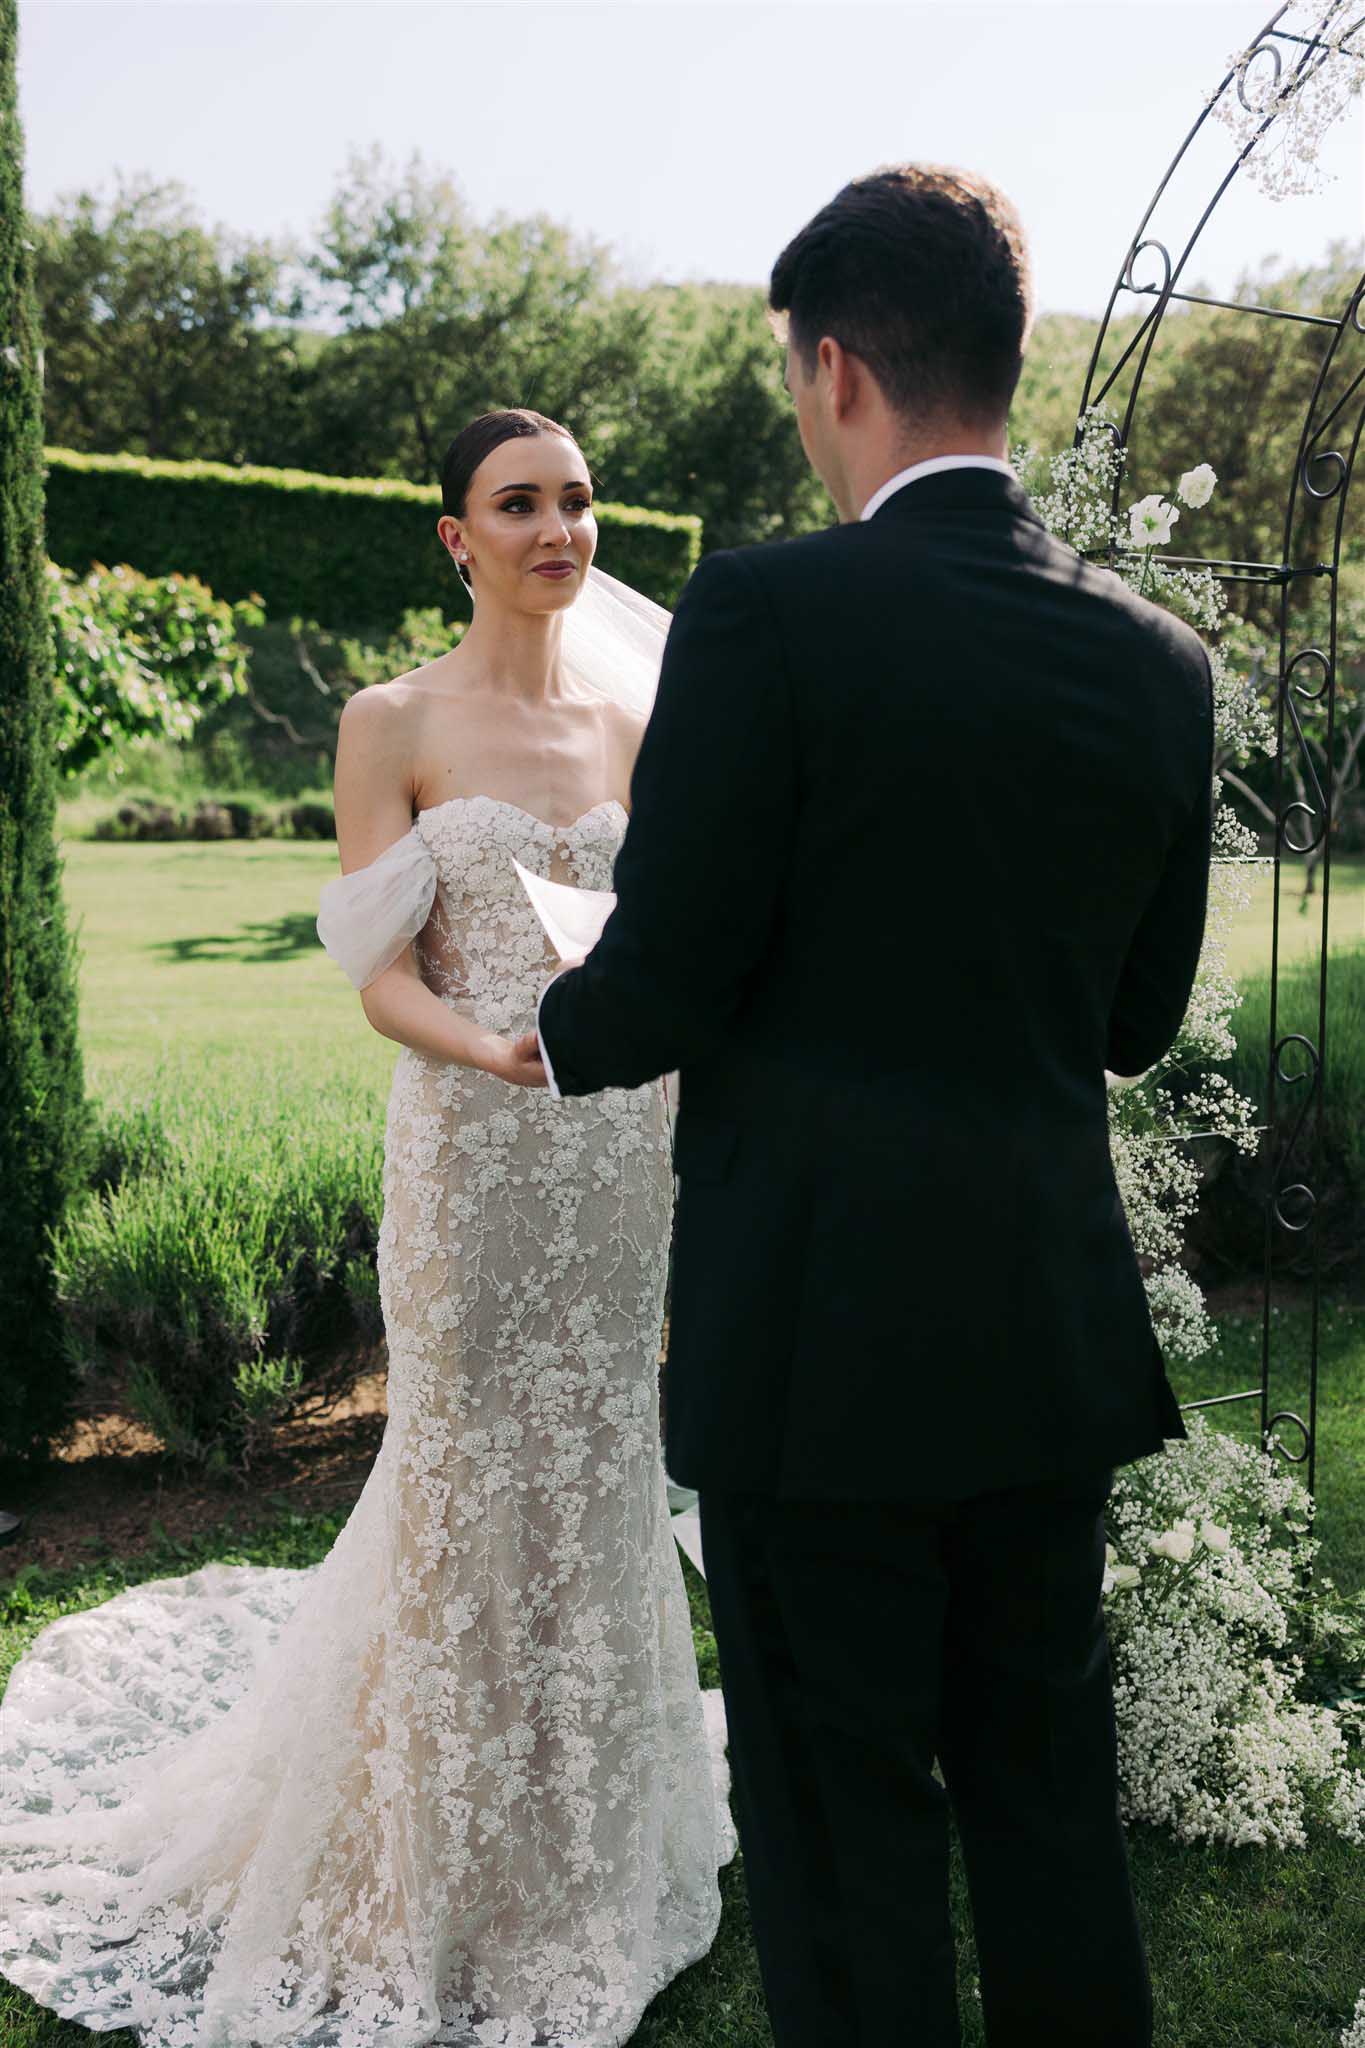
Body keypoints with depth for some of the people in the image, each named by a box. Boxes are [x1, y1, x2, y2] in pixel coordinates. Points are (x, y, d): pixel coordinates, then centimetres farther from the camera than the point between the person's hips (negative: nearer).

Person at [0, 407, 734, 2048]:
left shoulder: (637, 717, 9)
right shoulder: (394, 725, -3)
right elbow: (382, 978, -8)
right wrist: (499, 1050, -26)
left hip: (620, 1143, 4)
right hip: (467, 1148, -4)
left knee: (601, 1464, 12)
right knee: (470, 1468, 3)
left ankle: (596, 1834, 32)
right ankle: (448, 1864, 24)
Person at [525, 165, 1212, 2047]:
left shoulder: (768, 612, -15)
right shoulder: (1158, 657, 3)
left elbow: (664, 986, -14)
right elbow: (1139, 1015, 10)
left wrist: (557, 1037, 8)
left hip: (821, 1330, -5)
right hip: (1057, 1332, 6)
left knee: (845, 1831, 10)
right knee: (1051, 1788, 21)